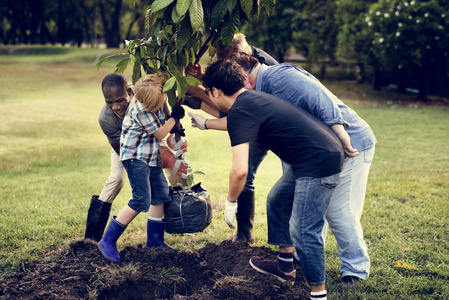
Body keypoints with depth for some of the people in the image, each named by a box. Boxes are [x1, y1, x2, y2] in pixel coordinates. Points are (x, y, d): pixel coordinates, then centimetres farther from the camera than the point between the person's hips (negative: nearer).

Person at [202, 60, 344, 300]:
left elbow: (240, 170, -24)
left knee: (303, 231, -6)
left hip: (319, 163, -11)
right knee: (277, 202, 23)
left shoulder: (239, 112, -17)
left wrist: (230, 202, -8)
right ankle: (285, 267, 36)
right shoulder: (251, 98, 13)